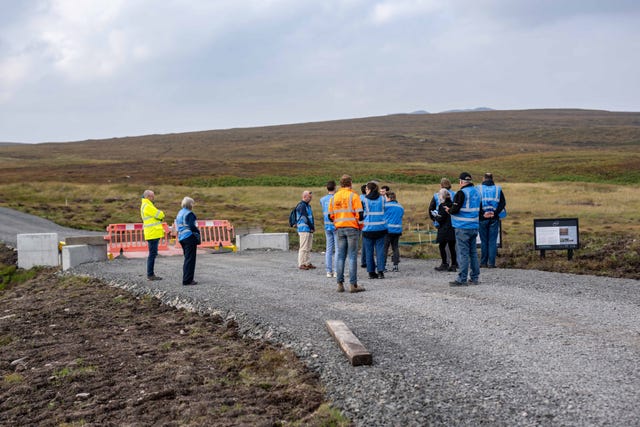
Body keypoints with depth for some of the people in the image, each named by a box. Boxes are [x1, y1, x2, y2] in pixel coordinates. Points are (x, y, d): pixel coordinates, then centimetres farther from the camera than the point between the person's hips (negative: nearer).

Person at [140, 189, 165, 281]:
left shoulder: (145, 205, 20)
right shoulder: (147, 206, -14)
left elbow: (159, 216, 20)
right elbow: (160, 215, -13)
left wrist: (159, 216, 1)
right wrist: (160, 213, 7)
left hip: (153, 234, 10)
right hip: (153, 234, -10)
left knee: (153, 254, 13)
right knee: (152, 254, -8)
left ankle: (151, 274, 17)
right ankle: (150, 275, -5)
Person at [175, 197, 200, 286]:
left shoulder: (179, 213, 15)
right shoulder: (189, 214, -12)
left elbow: (177, 226, 17)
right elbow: (192, 226, -20)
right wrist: (198, 232, -3)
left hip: (181, 238, 9)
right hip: (189, 237, -9)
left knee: (187, 259, 17)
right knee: (190, 259, -4)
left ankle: (186, 279, 21)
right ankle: (187, 280, -5)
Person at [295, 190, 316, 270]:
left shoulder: (308, 205, 18)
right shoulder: (301, 205, -12)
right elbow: (305, 218, -16)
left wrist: (313, 226, 6)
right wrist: (312, 227, -10)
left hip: (309, 230, 9)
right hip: (304, 229, -9)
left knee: (308, 248, 12)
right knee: (303, 248, -8)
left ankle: (308, 263, 17)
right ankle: (301, 264, -4)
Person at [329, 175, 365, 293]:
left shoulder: (334, 197, 9)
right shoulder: (353, 195, -7)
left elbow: (331, 216, 9)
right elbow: (359, 214, -11)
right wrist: (360, 226, 3)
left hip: (339, 229, 5)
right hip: (352, 228, -4)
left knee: (340, 256, 8)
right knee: (352, 256, -3)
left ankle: (340, 284, 8)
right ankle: (353, 285, -4)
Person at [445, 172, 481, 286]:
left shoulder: (461, 193, -14)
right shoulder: (477, 192, 12)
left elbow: (455, 209, -19)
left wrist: (449, 210, 3)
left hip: (462, 228, -8)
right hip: (474, 227, 8)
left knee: (463, 253, -6)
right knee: (473, 252, 14)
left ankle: (462, 279, -5)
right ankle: (475, 277, 18)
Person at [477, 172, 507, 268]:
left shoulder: (479, 189, 0)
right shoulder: (498, 189, 5)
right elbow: (503, 203, -2)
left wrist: (482, 213, -8)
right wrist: (495, 213, -5)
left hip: (482, 218, -1)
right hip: (494, 218, 1)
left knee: (484, 241, 6)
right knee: (493, 241, 3)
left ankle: (483, 262, 7)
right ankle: (491, 263, 1)